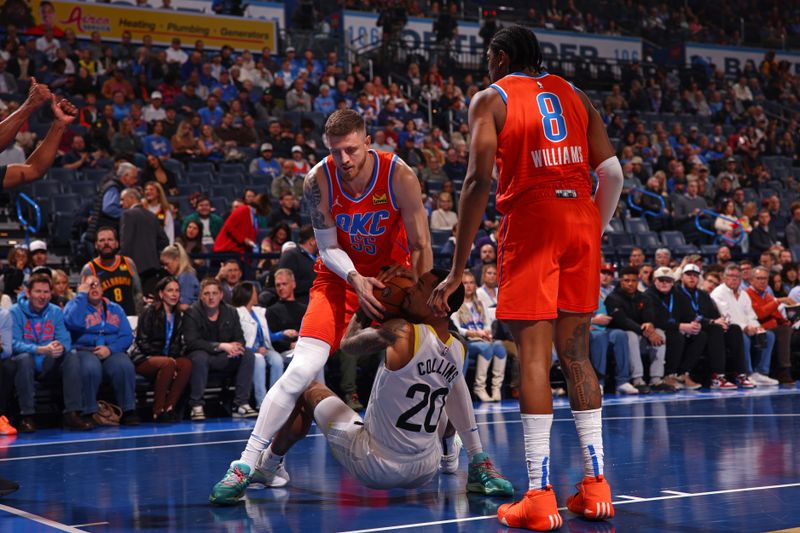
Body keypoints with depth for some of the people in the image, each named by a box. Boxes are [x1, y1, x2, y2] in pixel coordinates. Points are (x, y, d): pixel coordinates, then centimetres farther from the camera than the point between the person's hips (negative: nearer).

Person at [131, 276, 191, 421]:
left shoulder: (178, 315, 13)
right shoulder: (149, 312, -4)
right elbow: (142, 342, -9)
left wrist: (174, 356, -8)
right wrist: (165, 356, -17)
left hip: (167, 358, 5)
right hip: (143, 360, -5)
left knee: (187, 363, -27)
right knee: (168, 363, -37)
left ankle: (169, 407, -28)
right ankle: (158, 411, -31)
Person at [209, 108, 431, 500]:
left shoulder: (399, 175, -23)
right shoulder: (319, 180, -21)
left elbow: (420, 246, -16)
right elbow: (328, 247, -10)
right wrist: (356, 280, -28)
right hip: (340, 274, -1)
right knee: (302, 369, -16)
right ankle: (247, 464, -12)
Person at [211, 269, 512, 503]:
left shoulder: (401, 333, -20)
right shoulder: (458, 351, -2)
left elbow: (348, 345, -3)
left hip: (373, 466, -5)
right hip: (424, 473, 5)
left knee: (309, 392, 16)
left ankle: (267, 466, 33)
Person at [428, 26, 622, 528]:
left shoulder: (490, 99, 4)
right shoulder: (575, 94, 19)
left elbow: (479, 181, -8)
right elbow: (612, 171, 9)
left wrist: (458, 270, -7)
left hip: (531, 219, -5)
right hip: (582, 221, 5)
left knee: (534, 355, -4)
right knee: (577, 354, 13)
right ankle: (595, 484, 15)